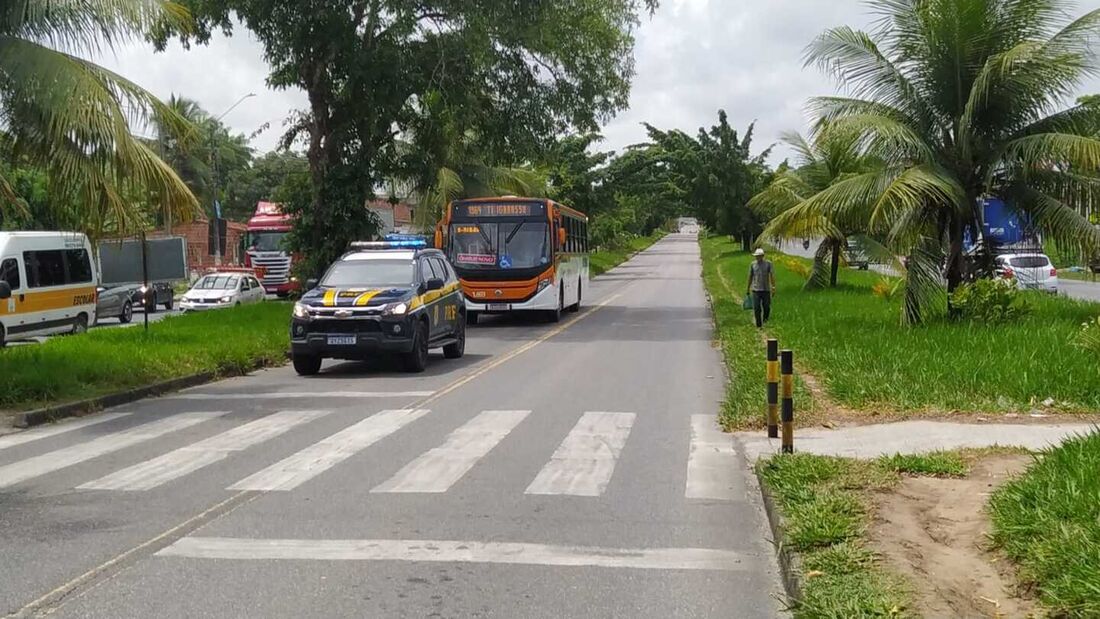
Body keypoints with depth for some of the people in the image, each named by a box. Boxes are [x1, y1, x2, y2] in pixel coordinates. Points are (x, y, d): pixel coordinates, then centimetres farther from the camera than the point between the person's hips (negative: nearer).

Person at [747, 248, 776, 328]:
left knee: (766, 308, 4)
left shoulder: (768, 264, -1)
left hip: (766, 289, -1)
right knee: (757, 309, -5)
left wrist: (773, 287, -16)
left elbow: (772, 276, -7)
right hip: (756, 290, 1)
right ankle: (759, 325, 4)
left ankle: (765, 320, 33)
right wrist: (748, 289, 15)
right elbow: (750, 277, 12)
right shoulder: (753, 265, 5)